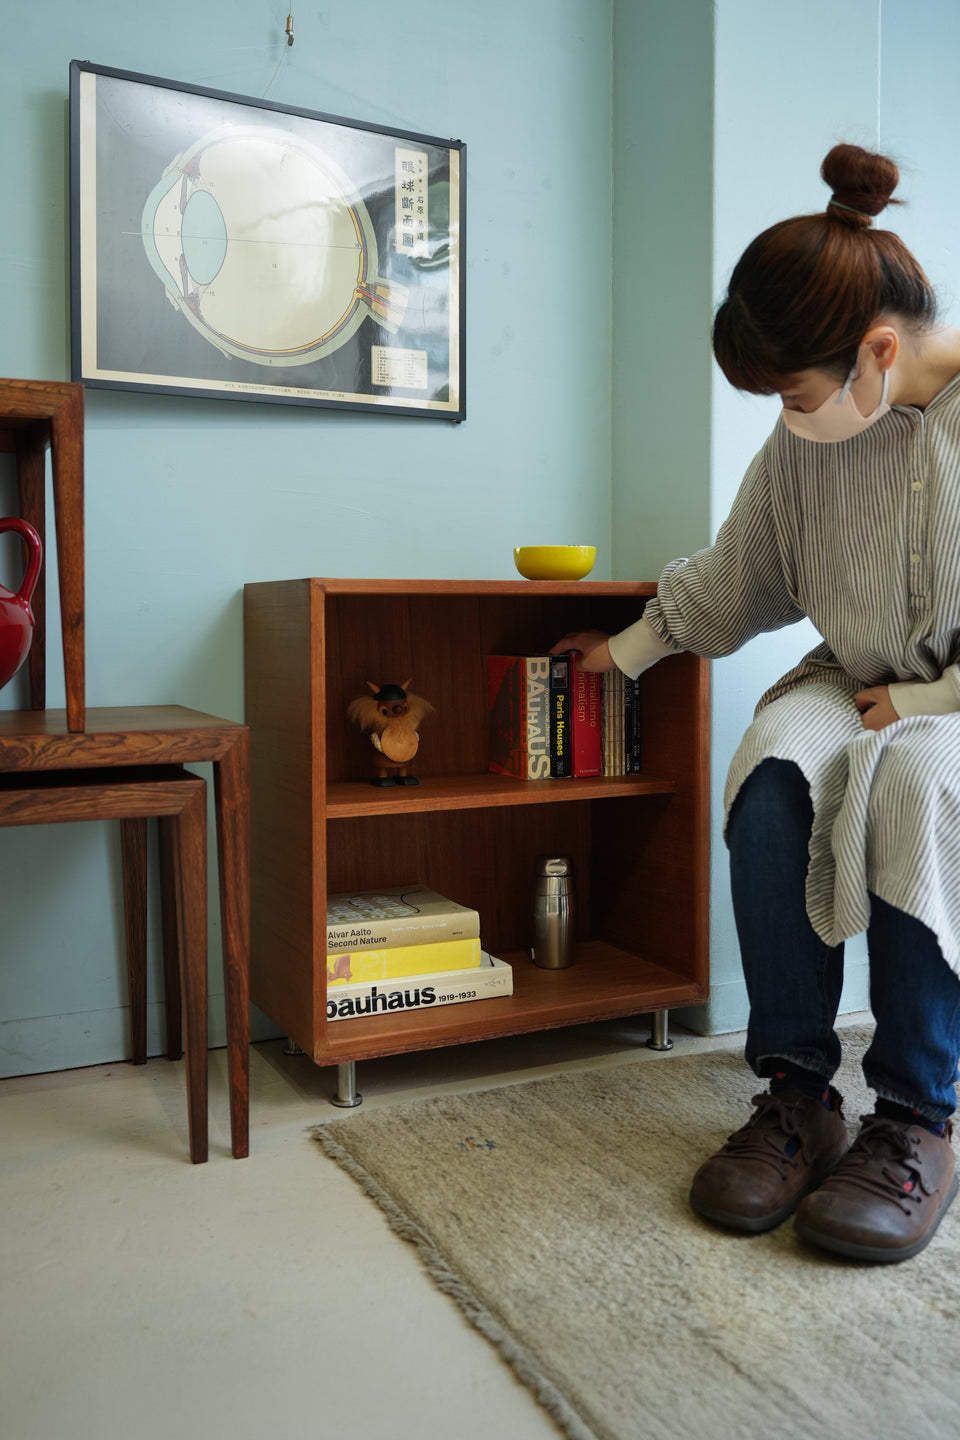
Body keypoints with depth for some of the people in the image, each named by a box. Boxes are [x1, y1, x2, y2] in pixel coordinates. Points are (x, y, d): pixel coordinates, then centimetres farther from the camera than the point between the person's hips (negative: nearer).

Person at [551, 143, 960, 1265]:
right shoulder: (808, 436, 0)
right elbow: (735, 580, 16)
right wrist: (629, 647, 21)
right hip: (859, 683, 4)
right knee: (772, 769, -28)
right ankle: (796, 1092, -20)